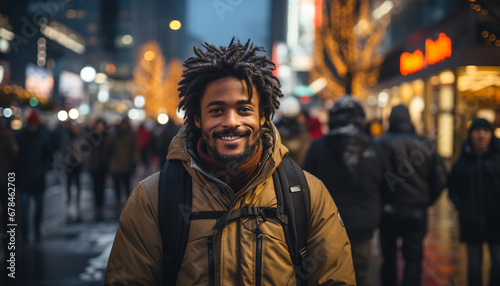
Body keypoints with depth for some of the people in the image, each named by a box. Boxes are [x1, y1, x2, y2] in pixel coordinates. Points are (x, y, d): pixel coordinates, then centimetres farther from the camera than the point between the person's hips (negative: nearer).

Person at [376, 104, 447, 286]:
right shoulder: (426, 145, 3)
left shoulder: (381, 143, -8)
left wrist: (379, 202, -2)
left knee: (389, 257, 13)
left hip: (389, 210, -1)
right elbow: (440, 180, 4)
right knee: (413, 259, 4)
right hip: (417, 213, 1)